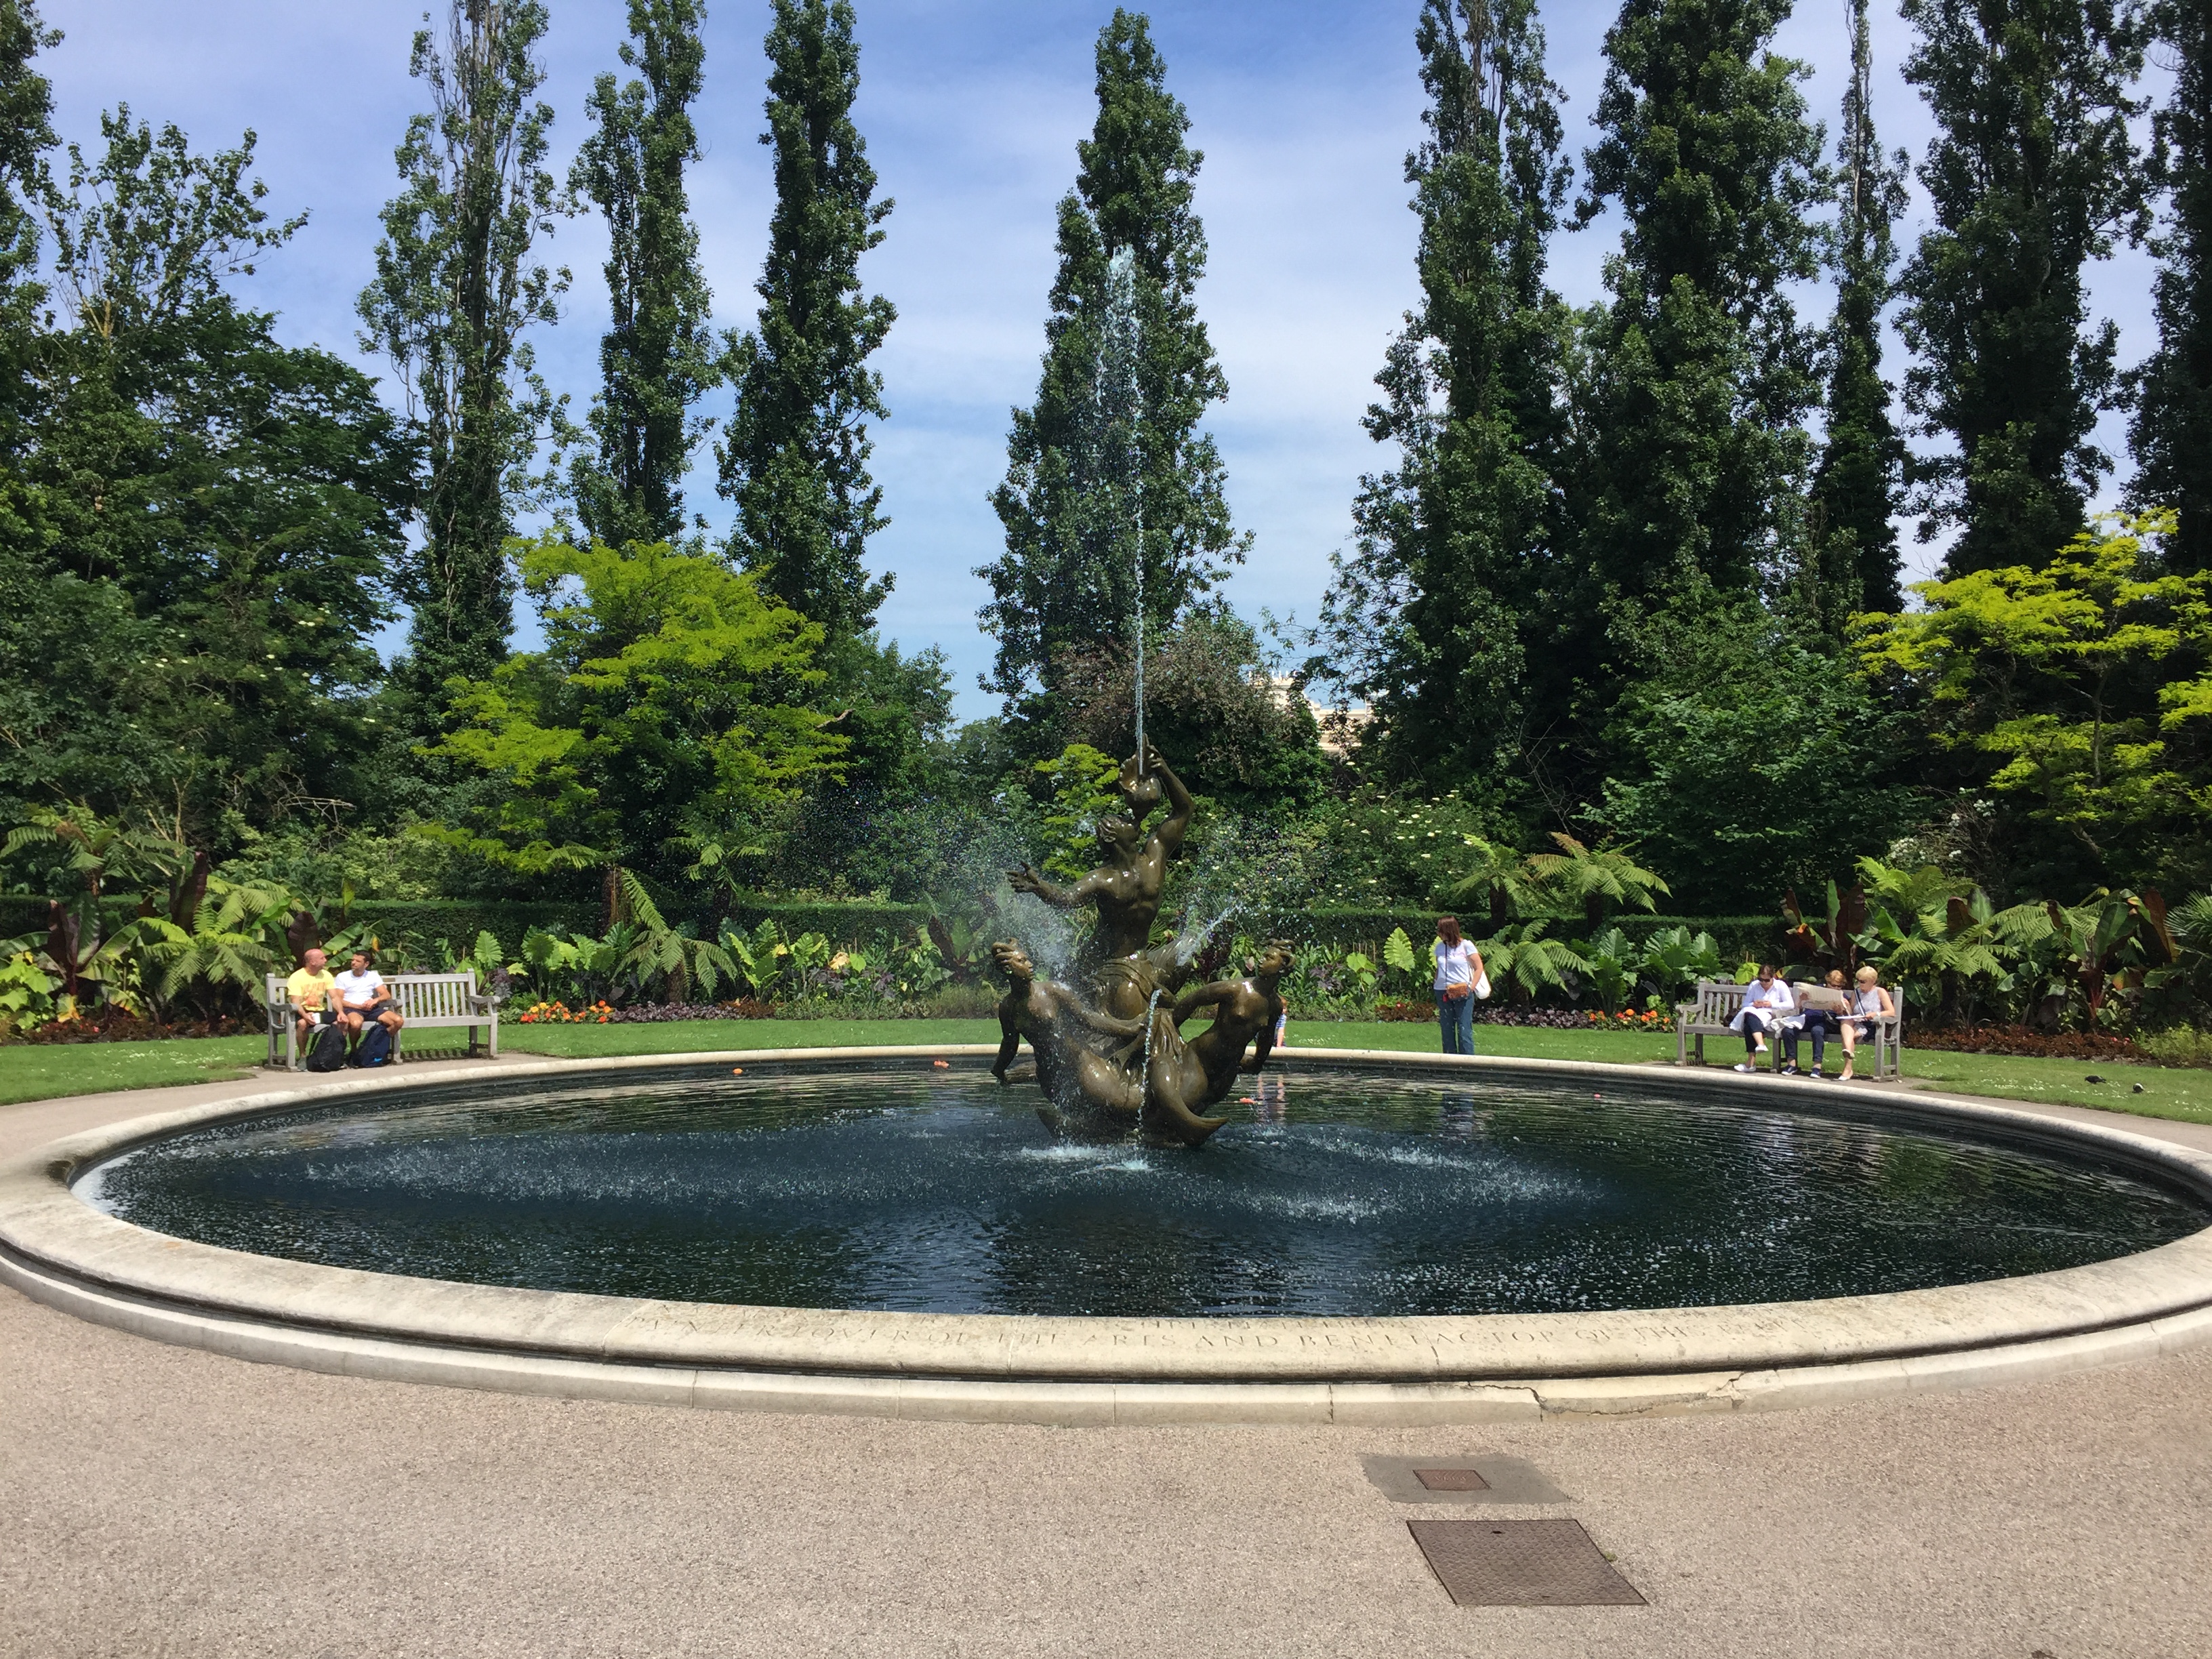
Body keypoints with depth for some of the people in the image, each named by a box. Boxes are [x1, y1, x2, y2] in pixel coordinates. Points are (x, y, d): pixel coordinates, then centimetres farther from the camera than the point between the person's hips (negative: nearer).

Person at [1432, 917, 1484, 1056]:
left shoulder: (1466, 946, -4)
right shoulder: (1439, 947, 9)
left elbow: (1479, 968, -2)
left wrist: (1471, 988, -10)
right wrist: (1438, 988, 7)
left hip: (1462, 994, -5)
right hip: (1443, 994, 5)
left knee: (1464, 1031, -5)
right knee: (1447, 1031, 7)